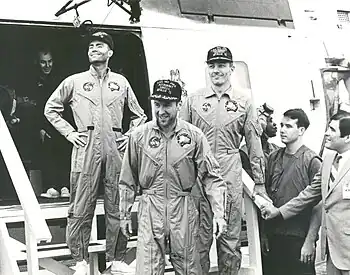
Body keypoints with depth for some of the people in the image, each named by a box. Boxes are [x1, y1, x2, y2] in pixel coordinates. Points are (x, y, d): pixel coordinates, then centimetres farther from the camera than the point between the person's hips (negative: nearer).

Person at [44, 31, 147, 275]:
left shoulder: (121, 82, 14)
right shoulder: (74, 81, 9)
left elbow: (140, 114, 21)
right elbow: (51, 109, 15)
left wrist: (129, 136, 8)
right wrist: (68, 132, 5)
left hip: (115, 149, 2)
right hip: (86, 149, -1)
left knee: (117, 207, 3)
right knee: (81, 208, -2)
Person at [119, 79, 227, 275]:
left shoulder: (194, 135, -3)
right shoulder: (139, 136, -1)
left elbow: (212, 176, -1)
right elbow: (128, 179, 7)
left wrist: (218, 213, -8)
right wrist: (125, 214, 10)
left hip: (184, 209, 0)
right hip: (150, 209, 0)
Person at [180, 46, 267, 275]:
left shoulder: (244, 101, 7)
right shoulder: (193, 100, 8)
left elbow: (254, 144, 6)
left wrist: (259, 183, 4)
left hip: (231, 176, 0)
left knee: (230, 237, 6)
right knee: (199, 237, 5)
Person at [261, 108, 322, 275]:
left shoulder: (312, 161, -8)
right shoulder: (273, 158, 9)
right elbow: (266, 195, 10)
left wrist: (310, 241, -13)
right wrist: (264, 234, 8)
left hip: (299, 239, -5)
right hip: (273, 236, 5)